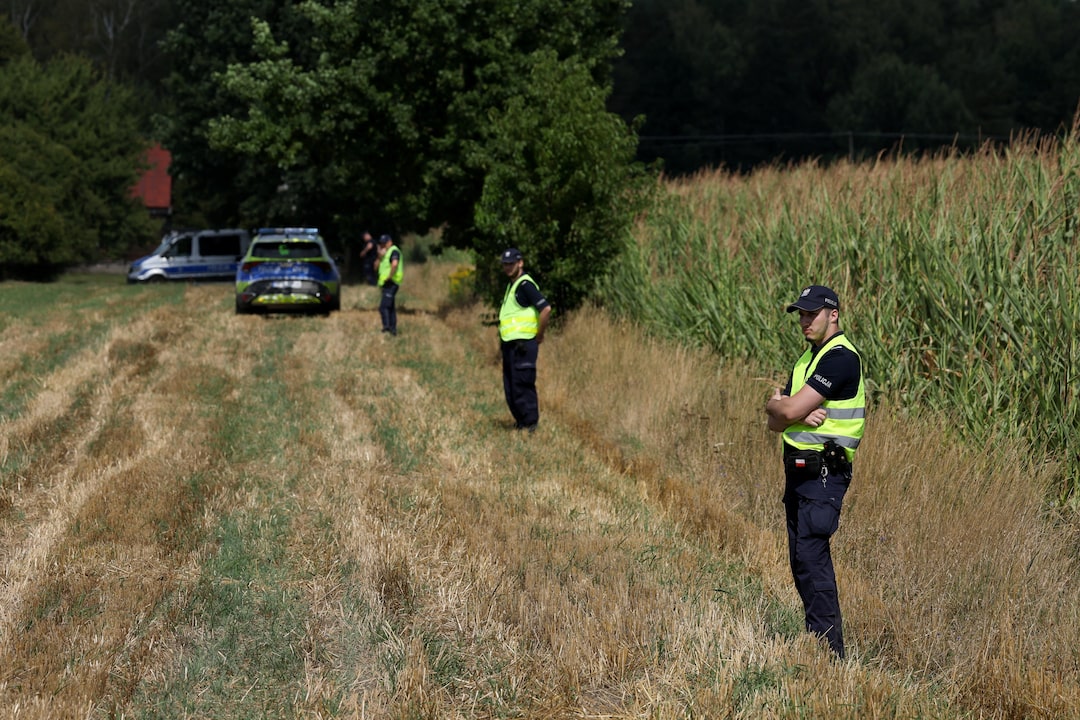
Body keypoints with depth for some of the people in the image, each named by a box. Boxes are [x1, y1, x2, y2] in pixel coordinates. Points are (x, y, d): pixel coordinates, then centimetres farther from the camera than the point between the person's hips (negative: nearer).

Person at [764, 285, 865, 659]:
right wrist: (799, 415, -11)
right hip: (799, 470, 10)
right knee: (801, 559, 10)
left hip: (823, 471, -10)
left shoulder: (840, 357, -14)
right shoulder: (807, 359, 18)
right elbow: (776, 423, 11)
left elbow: (786, 411, -19)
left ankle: (829, 651, -13)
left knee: (811, 556, -14)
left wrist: (776, 403, 4)